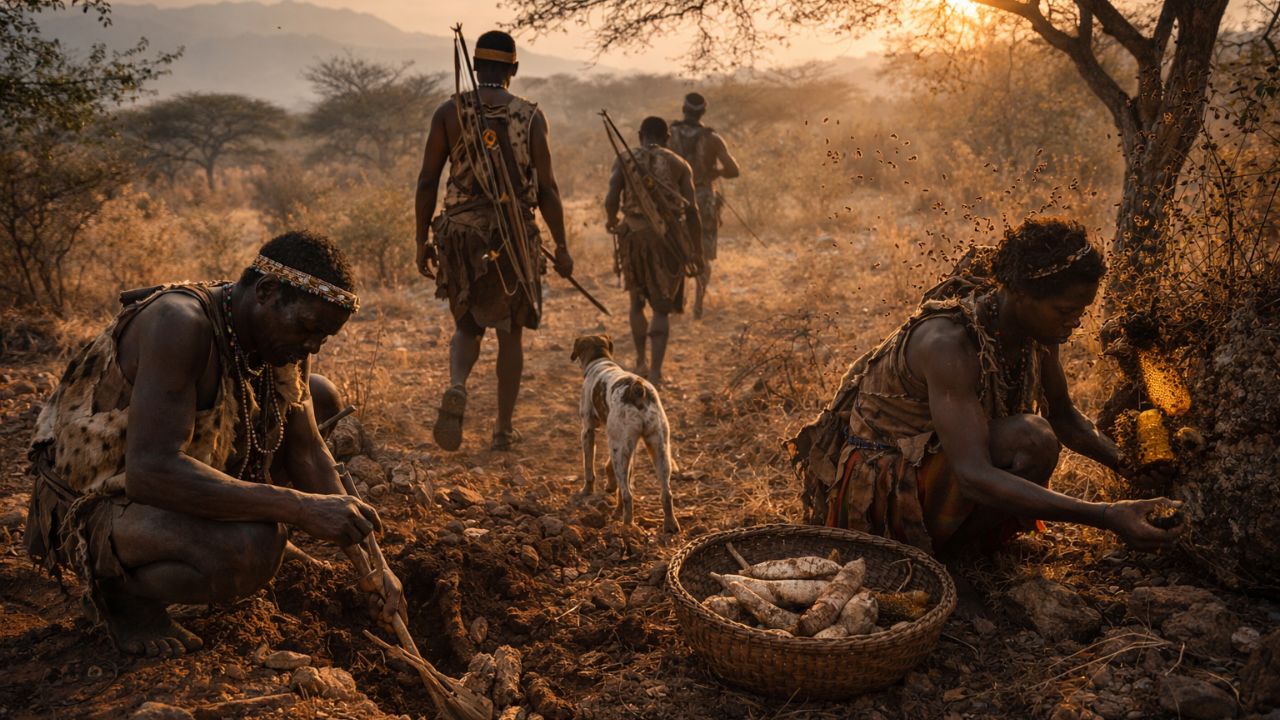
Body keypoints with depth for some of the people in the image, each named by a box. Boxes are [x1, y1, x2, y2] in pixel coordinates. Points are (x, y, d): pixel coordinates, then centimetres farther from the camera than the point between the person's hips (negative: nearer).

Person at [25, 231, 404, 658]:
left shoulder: (281, 334, -6)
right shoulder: (180, 323, -31)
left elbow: (307, 454, 0)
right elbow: (151, 471, -39)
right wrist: (300, 507, -39)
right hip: (95, 505, -9)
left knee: (321, 394, 12)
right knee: (253, 549, -37)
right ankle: (118, 588, -5)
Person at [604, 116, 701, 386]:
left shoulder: (624, 161, 4)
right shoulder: (679, 165, 4)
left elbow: (611, 199, -8)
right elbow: (691, 209, -1)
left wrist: (611, 221, 13)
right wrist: (696, 250, 5)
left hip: (634, 235, 1)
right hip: (669, 238, -1)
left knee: (637, 301, 20)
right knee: (662, 307, 5)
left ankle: (641, 363, 27)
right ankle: (656, 371, -7)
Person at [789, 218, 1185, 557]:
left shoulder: (1036, 328, -6)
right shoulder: (947, 342, -32)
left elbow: (1064, 418, 12)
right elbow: (974, 476, -40)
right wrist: (1105, 516, -43)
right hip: (877, 489, -9)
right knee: (1030, 440, -27)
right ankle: (938, 553, -11)